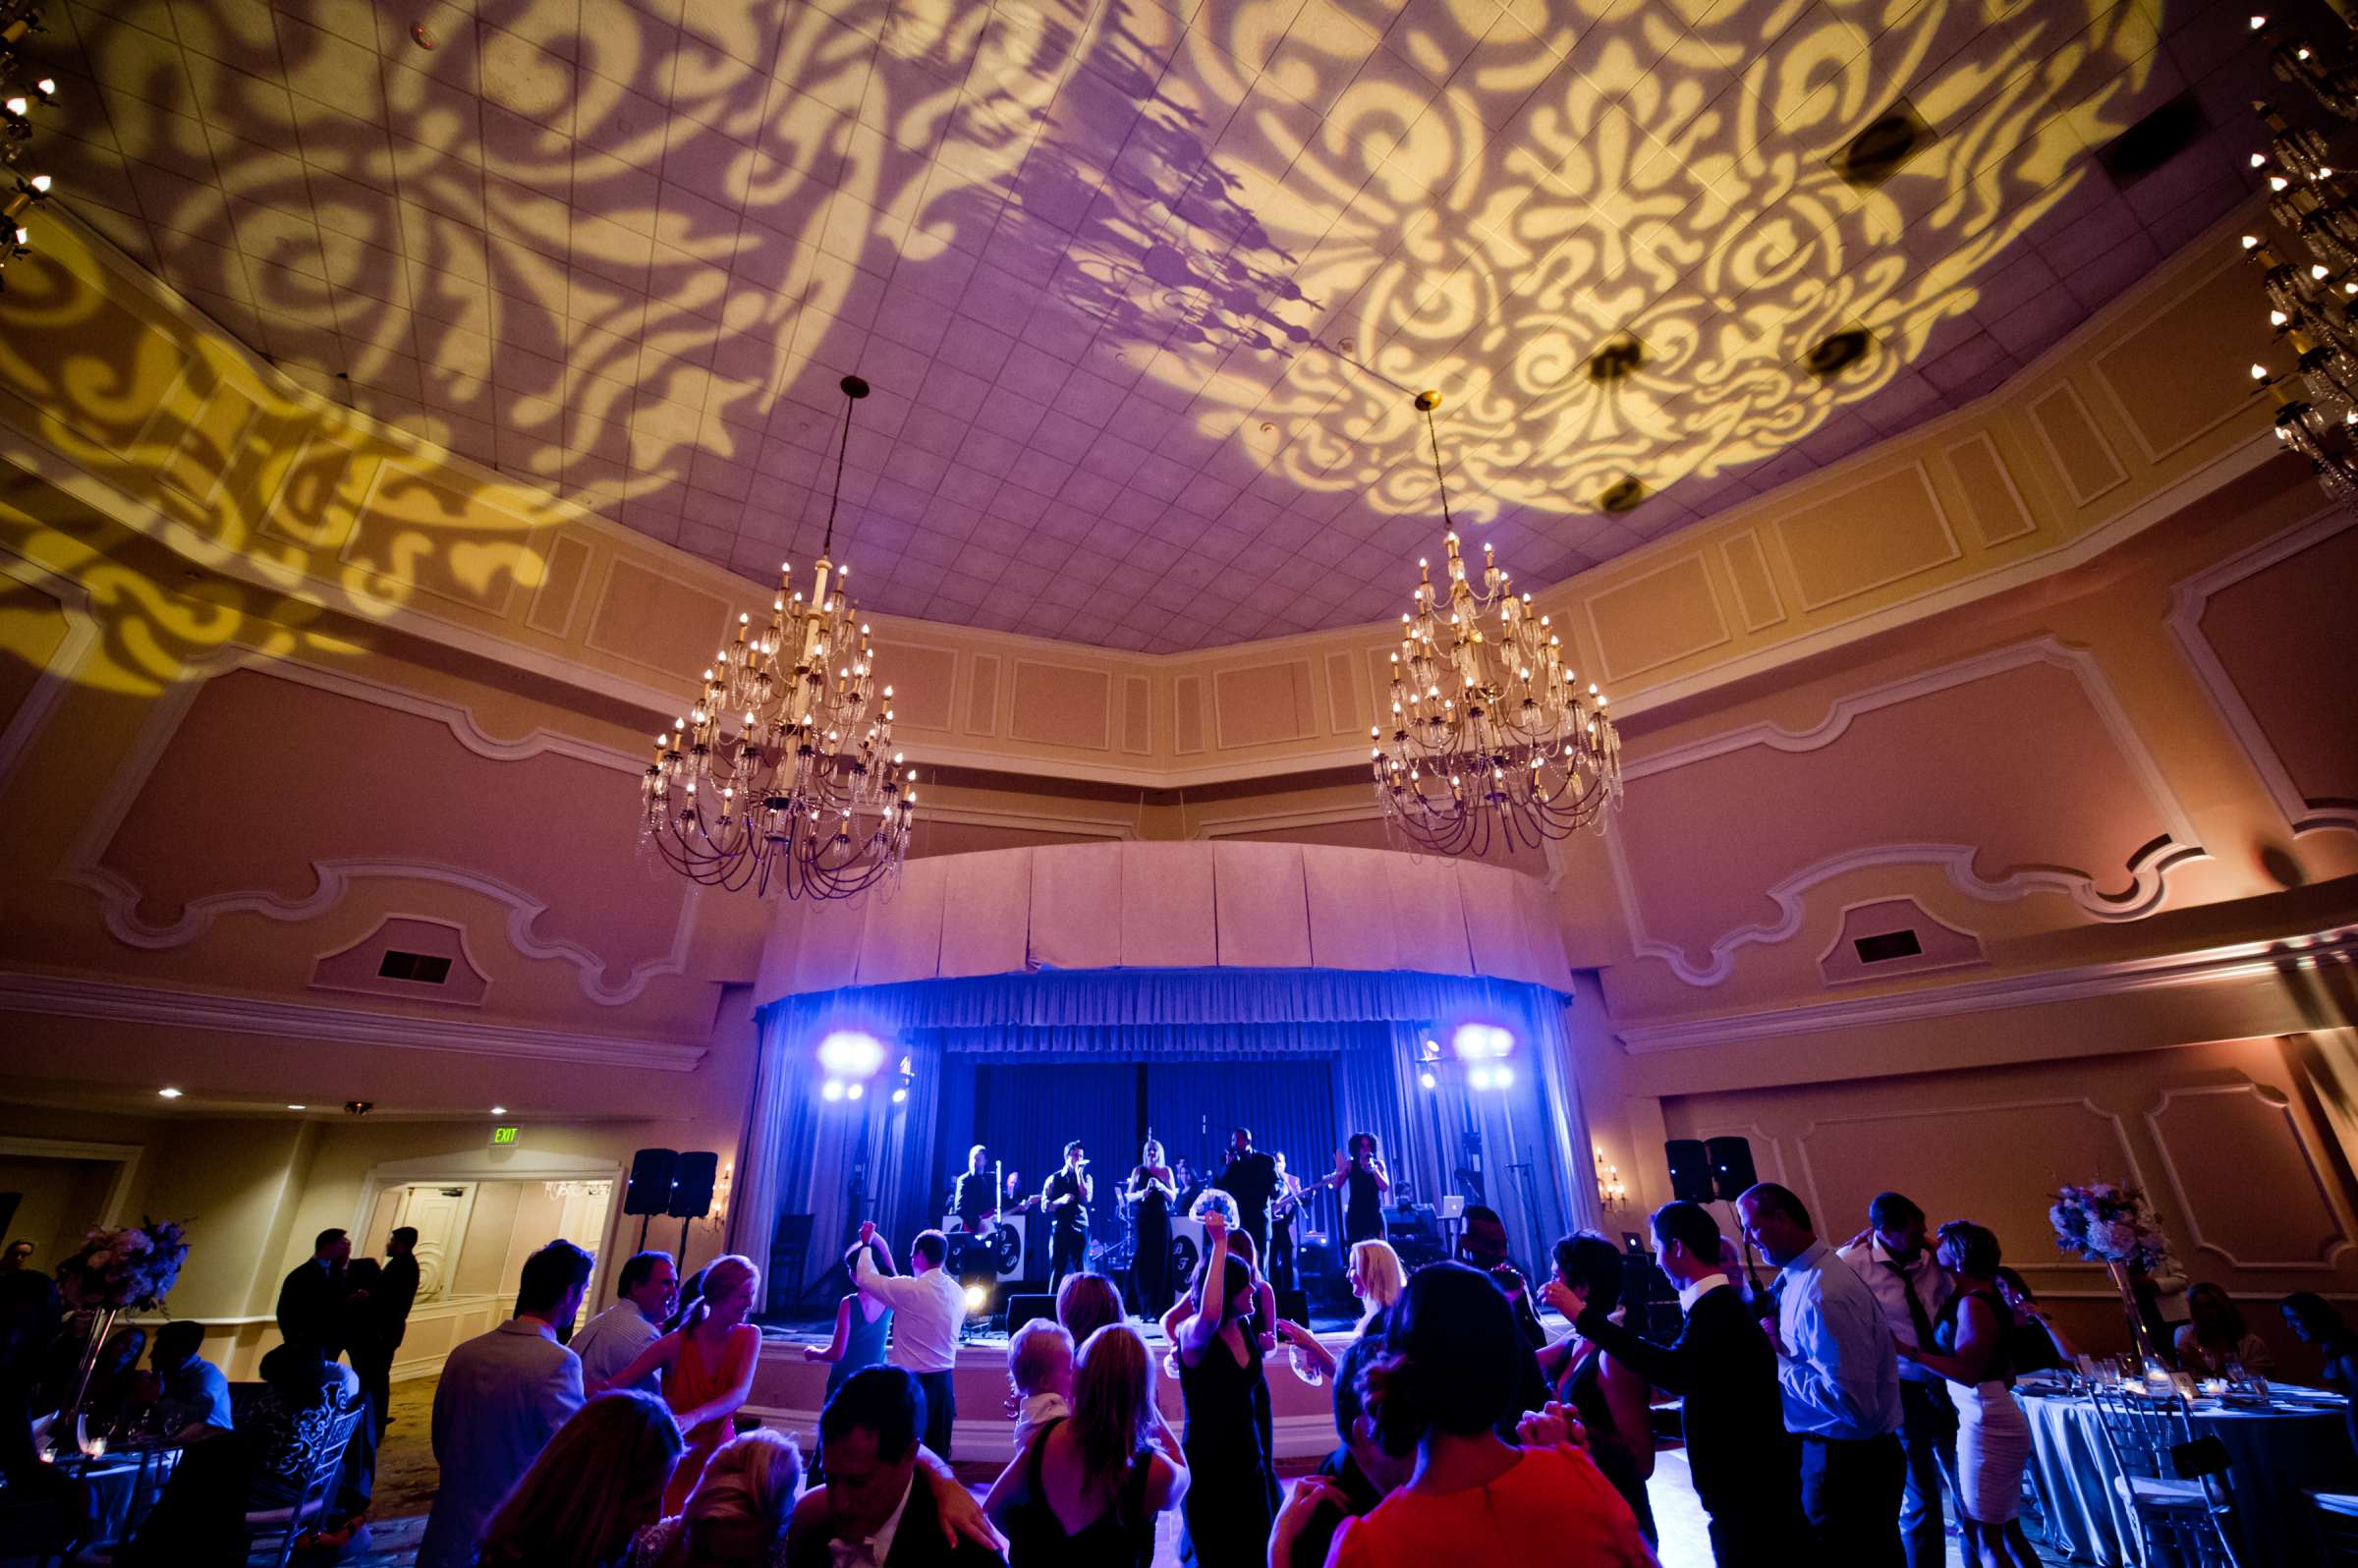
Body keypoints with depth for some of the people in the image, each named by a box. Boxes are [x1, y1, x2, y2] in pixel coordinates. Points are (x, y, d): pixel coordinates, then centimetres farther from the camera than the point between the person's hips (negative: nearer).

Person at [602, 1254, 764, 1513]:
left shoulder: (749, 1336, -9)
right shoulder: (677, 1342, -15)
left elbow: (740, 1393, -22)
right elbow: (616, 1385, -15)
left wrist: (693, 1418, -37)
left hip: (720, 1453, 2)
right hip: (674, 1457, -2)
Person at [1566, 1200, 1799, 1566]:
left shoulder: (1716, 1308, -25)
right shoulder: (1720, 1304, 8)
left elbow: (1677, 1373, -42)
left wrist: (1585, 1317, -42)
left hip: (1748, 1489, -9)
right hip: (1748, 1481, 9)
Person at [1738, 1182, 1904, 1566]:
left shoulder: (1824, 1294, -29)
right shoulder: (1798, 1278, 1)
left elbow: (1853, 1403, -31)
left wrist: (1778, 1363, -21)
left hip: (1848, 1462, -9)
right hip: (1832, 1451, 9)